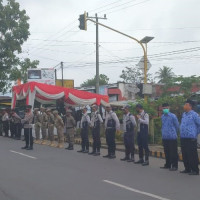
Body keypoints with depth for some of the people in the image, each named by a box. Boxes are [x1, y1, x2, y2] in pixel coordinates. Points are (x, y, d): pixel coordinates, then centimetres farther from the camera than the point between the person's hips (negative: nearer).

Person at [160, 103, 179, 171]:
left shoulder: (173, 116, -9)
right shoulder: (162, 116, 9)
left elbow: (177, 126, 0)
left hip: (172, 137, -6)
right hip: (164, 137, 6)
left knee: (173, 152, -2)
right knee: (166, 152, 13)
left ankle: (174, 166, 3)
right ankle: (167, 165, 23)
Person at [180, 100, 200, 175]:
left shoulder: (194, 115, -11)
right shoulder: (184, 114, 14)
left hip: (191, 138, -8)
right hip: (183, 138, 8)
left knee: (192, 155, -6)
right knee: (185, 155, 12)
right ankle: (187, 169, 23)